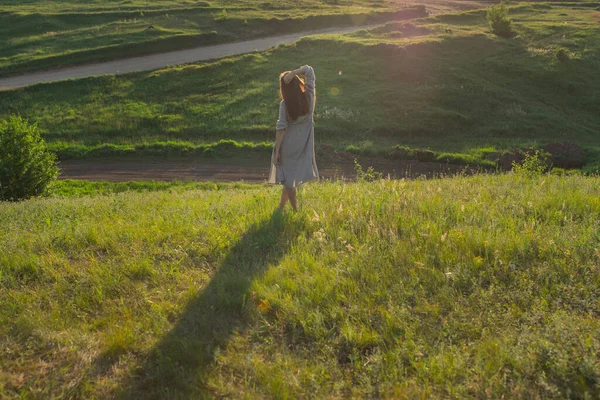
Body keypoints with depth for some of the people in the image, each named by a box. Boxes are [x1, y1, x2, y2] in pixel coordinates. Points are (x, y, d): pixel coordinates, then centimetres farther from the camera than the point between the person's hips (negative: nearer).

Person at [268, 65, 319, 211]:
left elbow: (281, 128, -16)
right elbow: (309, 70, 0)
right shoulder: (309, 95, -9)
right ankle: (281, 207, 28)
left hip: (288, 144, -4)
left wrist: (277, 151, -10)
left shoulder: (285, 104, -16)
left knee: (288, 178, 10)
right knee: (292, 176, 18)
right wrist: (293, 73, -16)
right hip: (303, 144, 4)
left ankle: (296, 211, 16)